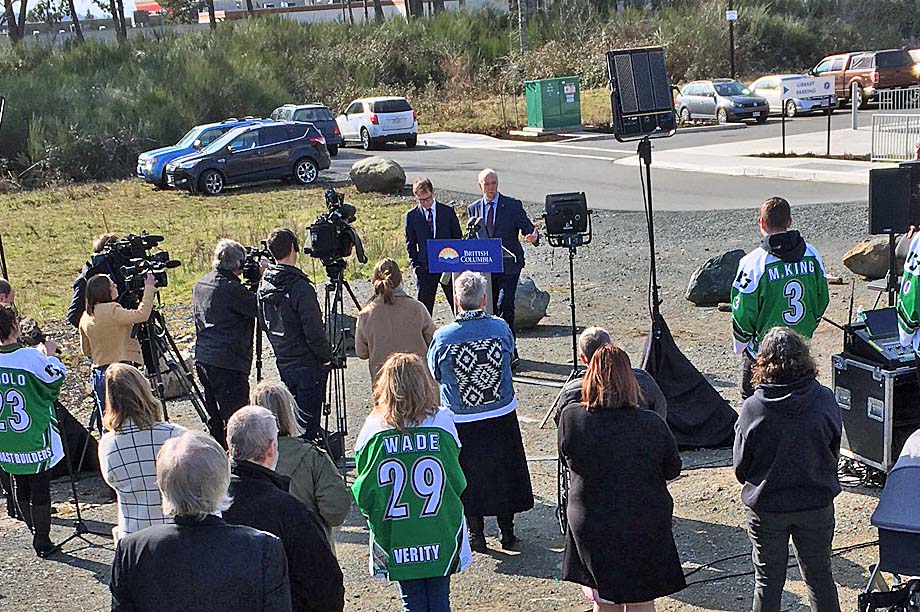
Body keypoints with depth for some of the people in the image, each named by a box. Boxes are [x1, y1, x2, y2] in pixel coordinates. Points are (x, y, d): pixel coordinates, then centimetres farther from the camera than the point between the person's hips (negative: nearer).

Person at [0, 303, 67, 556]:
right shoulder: (31, 357, -19)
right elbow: (57, 377, -9)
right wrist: (49, 353, 5)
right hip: (35, 441, -5)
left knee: (21, 488, 17)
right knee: (40, 488, 4)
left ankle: (36, 533, 27)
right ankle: (43, 541, 10)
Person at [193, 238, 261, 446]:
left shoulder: (200, 285, 11)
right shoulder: (232, 289, -17)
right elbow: (261, 308, -13)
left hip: (203, 358, 9)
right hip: (229, 363, -9)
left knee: (215, 417, 17)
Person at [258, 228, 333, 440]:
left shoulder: (265, 283, 1)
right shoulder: (300, 287, -23)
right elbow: (314, 332, -21)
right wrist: (326, 357, -6)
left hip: (283, 363, 8)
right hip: (308, 365, -7)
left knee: (292, 416, 19)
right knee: (308, 418, 1)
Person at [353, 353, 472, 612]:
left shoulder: (373, 430, -12)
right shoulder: (442, 422, -12)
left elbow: (363, 493, -6)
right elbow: (458, 482, -4)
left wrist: (376, 517, 13)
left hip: (396, 539, 0)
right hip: (441, 537, 0)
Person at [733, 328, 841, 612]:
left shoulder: (752, 409, -20)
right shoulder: (825, 400, -15)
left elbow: (741, 467, -8)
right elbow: (834, 452, 0)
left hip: (766, 508, -2)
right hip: (817, 504, 2)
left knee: (768, 580, 14)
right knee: (819, 574, 20)